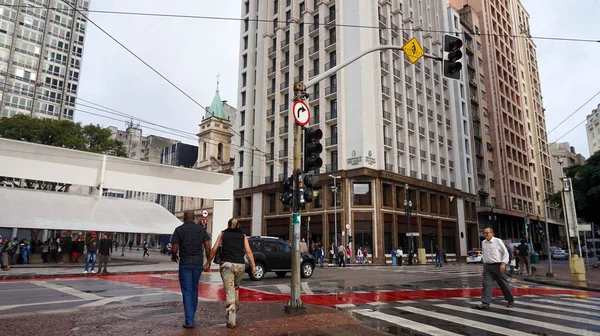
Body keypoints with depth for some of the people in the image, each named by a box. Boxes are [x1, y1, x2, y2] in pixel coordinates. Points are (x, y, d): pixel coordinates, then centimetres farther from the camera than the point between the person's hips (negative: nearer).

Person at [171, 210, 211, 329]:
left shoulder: (179, 229, -5)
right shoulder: (201, 229, 2)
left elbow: (174, 248, -9)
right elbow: (208, 247, -2)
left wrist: (173, 256, 13)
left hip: (185, 263, -3)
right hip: (198, 262, 3)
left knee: (187, 291, 0)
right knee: (194, 289, 18)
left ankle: (189, 321, -3)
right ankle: (191, 315, 28)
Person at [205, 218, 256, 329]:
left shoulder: (222, 234, 12)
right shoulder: (243, 235, 13)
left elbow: (214, 250, 7)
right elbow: (248, 252, 2)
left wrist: (208, 263, 15)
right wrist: (253, 266, -2)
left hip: (226, 264, -2)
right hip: (240, 265, 2)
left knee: (229, 292, -3)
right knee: (236, 288, 25)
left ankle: (231, 319, -10)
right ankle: (235, 310, 28)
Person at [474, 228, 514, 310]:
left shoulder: (498, 241, -6)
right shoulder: (483, 243, 10)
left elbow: (505, 253, -5)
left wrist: (503, 263, -15)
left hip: (498, 266, -4)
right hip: (487, 266, 4)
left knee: (504, 284, 9)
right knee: (487, 284, -8)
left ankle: (511, 301, 30)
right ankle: (485, 303, -13)